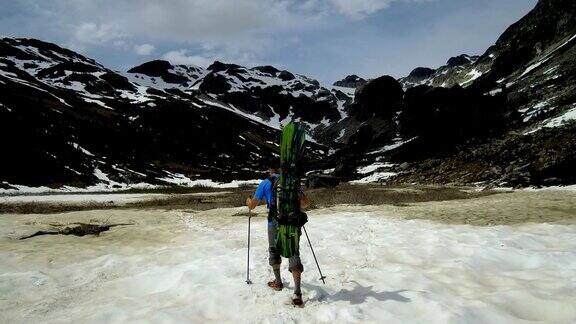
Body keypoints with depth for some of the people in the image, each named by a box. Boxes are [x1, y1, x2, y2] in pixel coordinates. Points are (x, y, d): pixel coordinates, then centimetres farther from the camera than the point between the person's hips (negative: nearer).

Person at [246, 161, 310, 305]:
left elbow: (252, 206, 5)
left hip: (275, 224, -1)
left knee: (274, 251, 22)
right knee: (293, 254, 3)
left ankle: (278, 282, 34)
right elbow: (306, 203, 7)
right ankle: (297, 293, -4)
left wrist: (248, 200, 28)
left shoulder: (266, 183, -1)